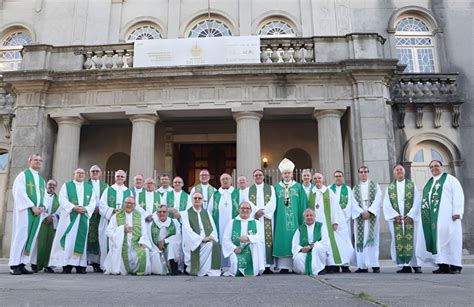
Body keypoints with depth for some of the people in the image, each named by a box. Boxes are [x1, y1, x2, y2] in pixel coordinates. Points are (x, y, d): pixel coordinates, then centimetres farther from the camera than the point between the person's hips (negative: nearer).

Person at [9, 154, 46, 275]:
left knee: (31, 237, 1)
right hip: (25, 210, -6)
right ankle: (14, 265, -7)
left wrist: (42, 206, -4)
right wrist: (32, 206, -16)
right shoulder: (23, 175, 3)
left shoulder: (42, 179, 20)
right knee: (21, 235, -9)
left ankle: (22, 264, 3)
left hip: (37, 211, 6)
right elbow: (20, 193, -9)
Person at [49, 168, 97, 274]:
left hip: (84, 218, 2)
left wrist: (85, 209, -12)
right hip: (69, 217, -2)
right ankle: (67, 265, -2)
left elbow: (93, 201, 7)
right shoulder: (66, 185, 9)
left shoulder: (90, 187, 15)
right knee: (68, 240, -5)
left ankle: (80, 265, 3)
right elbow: (62, 200, -2)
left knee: (81, 240, 1)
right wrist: (73, 208, -16)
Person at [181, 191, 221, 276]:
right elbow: (187, 230, -7)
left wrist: (211, 237, -12)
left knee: (215, 245, -30)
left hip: (207, 241, 4)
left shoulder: (207, 213, 19)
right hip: (193, 243, -4)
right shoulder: (186, 213, 6)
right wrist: (202, 239, -18)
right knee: (209, 246, -32)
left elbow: (213, 228, 11)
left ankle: (212, 273, -21)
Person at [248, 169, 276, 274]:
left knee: (267, 240, -5)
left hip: (267, 219, 0)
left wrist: (262, 211, -11)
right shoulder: (249, 190, 13)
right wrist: (256, 211, -14)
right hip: (254, 218, 0)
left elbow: (272, 203, 1)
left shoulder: (270, 188, 12)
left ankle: (268, 265, -3)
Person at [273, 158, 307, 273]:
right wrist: (274, 219, -1)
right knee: (283, 240, -3)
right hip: (281, 220, 0)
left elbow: (303, 205, 5)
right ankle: (284, 266, 0)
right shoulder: (277, 188, 9)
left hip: (295, 219, 0)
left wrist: (303, 220, -2)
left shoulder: (299, 187, 8)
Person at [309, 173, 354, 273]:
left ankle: (333, 265, -3)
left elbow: (334, 207, 3)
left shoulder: (329, 192, 7)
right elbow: (308, 207, 9)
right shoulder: (310, 193, 11)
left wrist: (335, 222, -4)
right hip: (315, 221, 1)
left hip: (327, 221, -1)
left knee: (330, 241, -7)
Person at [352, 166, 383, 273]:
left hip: (372, 216, -2)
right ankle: (362, 265, 0)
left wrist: (369, 211, -14)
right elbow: (354, 203, 4)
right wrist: (362, 213, -12)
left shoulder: (375, 185, 9)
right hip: (359, 217, 2)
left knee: (372, 239, -6)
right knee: (361, 240, -1)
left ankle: (375, 265, -4)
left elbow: (378, 200, -3)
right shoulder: (355, 188, 14)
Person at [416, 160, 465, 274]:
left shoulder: (450, 179, 5)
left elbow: (458, 195, -5)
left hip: (446, 215, -5)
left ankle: (455, 265, 0)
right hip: (431, 216, 5)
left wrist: (457, 212, -16)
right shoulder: (429, 183, 22)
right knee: (436, 239, 0)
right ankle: (443, 265, 1)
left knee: (449, 237, -6)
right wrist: (424, 214, 10)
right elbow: (425, 198, 20)